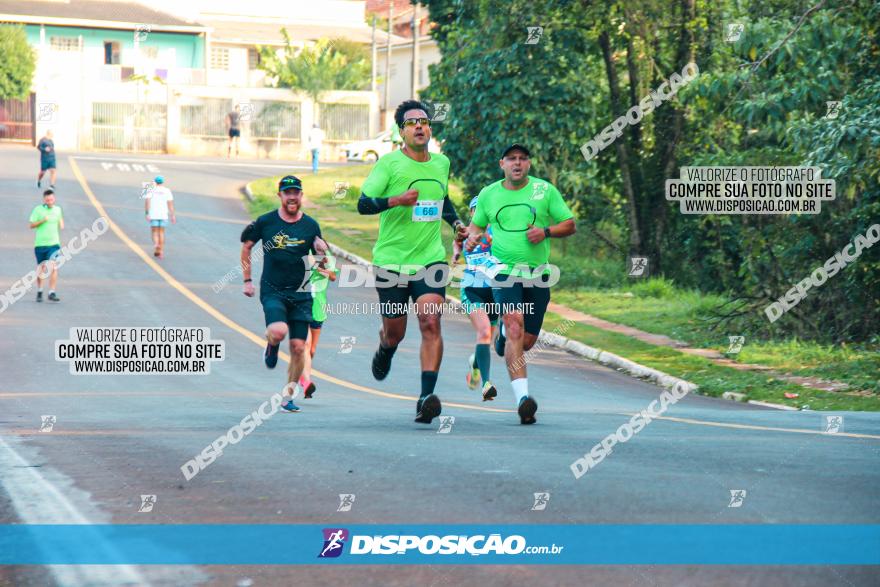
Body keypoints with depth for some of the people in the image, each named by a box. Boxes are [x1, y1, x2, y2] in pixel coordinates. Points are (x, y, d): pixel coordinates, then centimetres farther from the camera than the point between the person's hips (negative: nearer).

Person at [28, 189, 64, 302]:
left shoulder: (58, 209, 7)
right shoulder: (38, 210, -3)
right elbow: (32, 225, -3)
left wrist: (61, 224, 5)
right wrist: (42, 221, -17)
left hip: (54, 243, 1)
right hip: (40, 243, -1)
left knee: (53, 267, -13)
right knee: (40, 269, 9)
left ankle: (52, 293, -13)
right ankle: (39, 292, 27)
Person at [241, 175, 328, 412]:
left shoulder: (311, 225, 5)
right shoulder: (265, 222, 0)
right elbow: (246, 247, 14)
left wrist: (322, 250, -9)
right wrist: (247, 280, 10)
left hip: (300, 294, 2)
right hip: (272, 290, -2)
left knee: (298, 347, -2)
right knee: (279, 331, -28)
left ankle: (289, 397, 14)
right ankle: (271, 346, 11)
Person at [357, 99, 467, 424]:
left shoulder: (442, 163, 10)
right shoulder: (389, 163, -7)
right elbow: (363, 203, -13)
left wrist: (456, 222, 13)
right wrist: (395, 200, -28)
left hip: (431, 259, 2)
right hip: (391, 260, -2)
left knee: (430, 324, -17)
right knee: (394, 332, 9)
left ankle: (427, 396, -19)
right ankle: (384, 352, 47)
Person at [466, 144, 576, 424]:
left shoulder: (545, 190, 4)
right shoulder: (488, 194, 7)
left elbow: (569, 224, 6)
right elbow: (476, 224, 21)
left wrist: (546, 231, -13)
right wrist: (472, 238, -2)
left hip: (538, 276, 2)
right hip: (504, 272, -1)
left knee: (527, 340, 6)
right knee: (515, 329, -22)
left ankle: (504, 333, 45)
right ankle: (522, 397, -26)